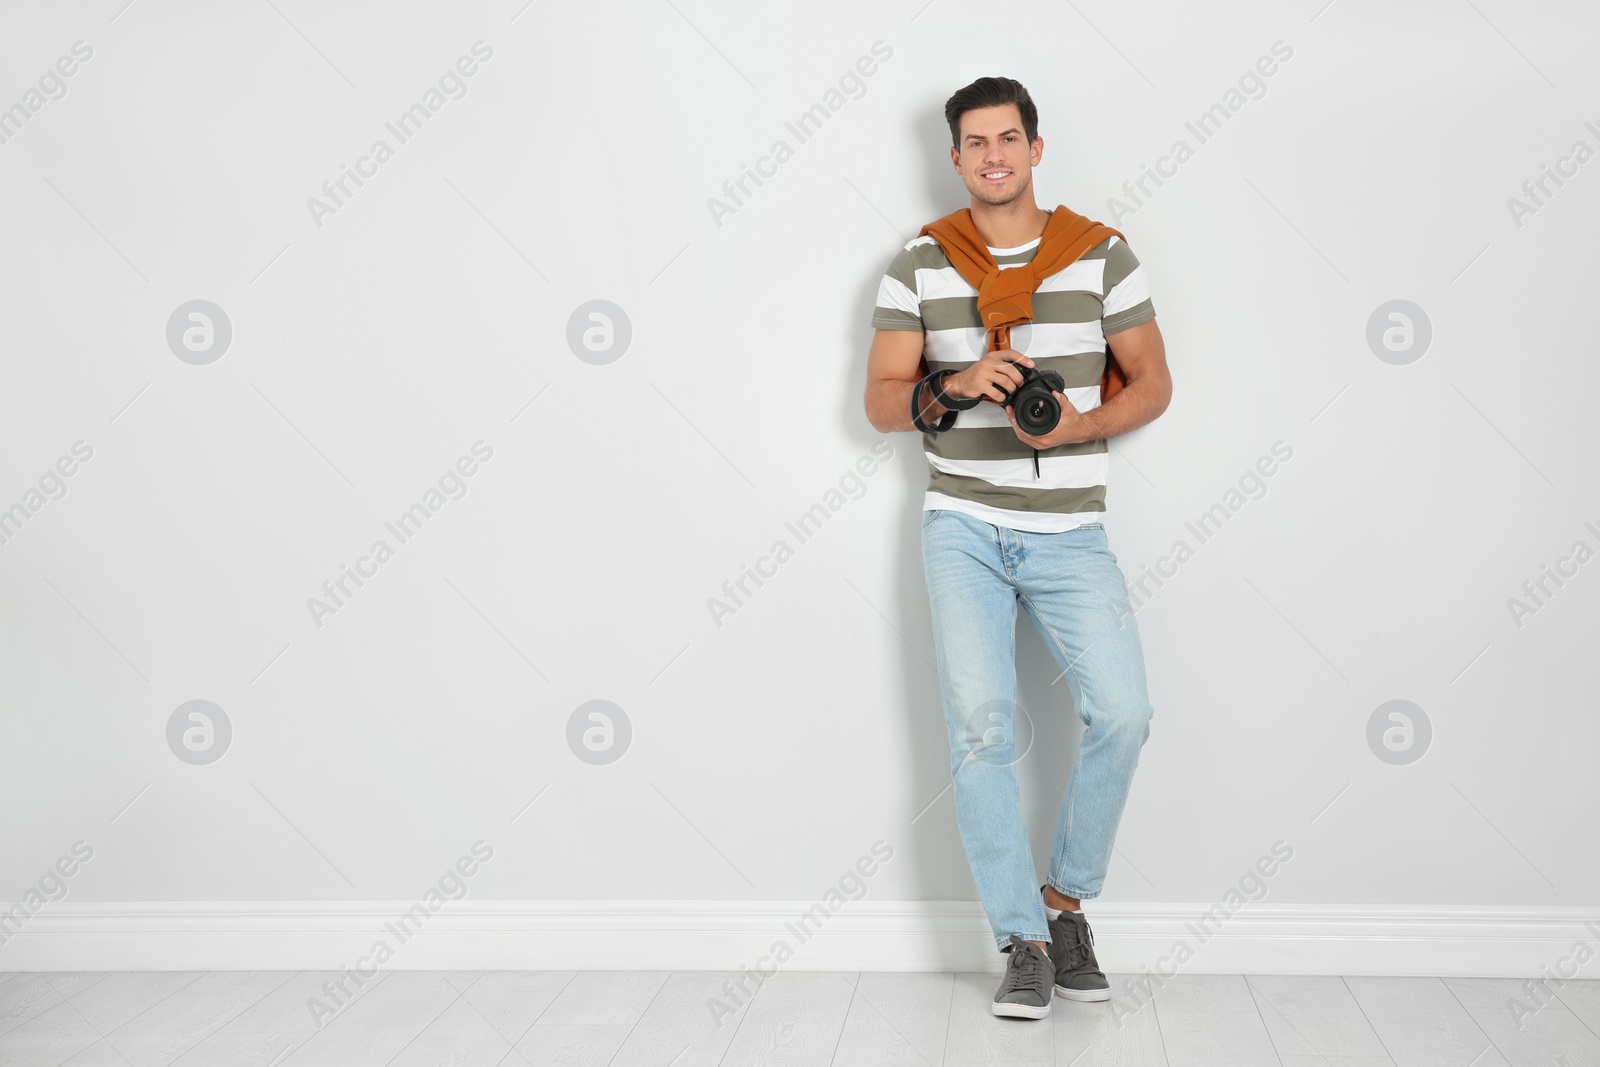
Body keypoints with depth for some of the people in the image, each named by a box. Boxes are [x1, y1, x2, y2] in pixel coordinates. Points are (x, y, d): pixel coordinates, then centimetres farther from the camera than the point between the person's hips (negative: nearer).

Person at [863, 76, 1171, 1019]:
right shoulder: (919, 266, 3)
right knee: (981, 727, -8)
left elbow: (1153, 383, 6)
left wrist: (1080, 426, -14)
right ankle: (1025, 943, 4)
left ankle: (1067, 898, 8)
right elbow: (882, 403, 2)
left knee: (1123, 713, -15)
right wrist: (955, 386, -19)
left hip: (1070, 532, 0)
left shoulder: (1102, 256, 2)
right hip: (964, 528, 0)